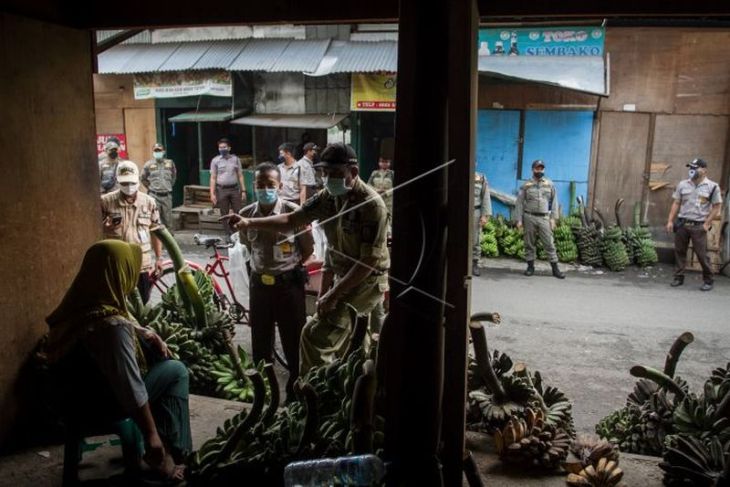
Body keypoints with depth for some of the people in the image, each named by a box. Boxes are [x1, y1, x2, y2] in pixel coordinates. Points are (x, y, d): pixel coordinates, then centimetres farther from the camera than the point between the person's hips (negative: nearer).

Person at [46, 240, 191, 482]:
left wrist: (146, 333, 3)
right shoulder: (111, 326, -32)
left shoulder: (80, 303, -5)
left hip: (73, 393, 8)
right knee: (176, 371, -1)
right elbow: (131, 390, -27)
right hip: (92, 405, -8)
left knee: (155, 352, 15)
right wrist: (152, 435, -17)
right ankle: (171, 452, 11)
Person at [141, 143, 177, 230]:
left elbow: (174, 176, 20)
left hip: (167, 195, 2)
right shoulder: (148, 164, 0)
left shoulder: (170, 163, 6)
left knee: (168, 217, 8)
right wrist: (150, 187, 7)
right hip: (154, 195, -2)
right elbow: (143, 178, 10)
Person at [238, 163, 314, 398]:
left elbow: (308, 249, -2)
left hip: (289, 284, -3)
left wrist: (287, 267, 7)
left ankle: (295, 392, 25)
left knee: (294, 342, 7)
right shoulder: (246, 215, -4)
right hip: (259, 284, 3)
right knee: (260, 342, 14)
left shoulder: (293, 212, -14)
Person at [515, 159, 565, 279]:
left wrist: (553, 218, 0)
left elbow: (554, 201, 8)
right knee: (529, 243, 5)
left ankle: (555, 268, 3)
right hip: (529, 217, 0)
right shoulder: (526, 185, 4)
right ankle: (530, 267, 15)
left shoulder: (549, 184, 7)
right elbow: (519, 203, 3)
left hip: (544, 218, 0)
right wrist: (519, 220, -3)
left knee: (549, 243, -1)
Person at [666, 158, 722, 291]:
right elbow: (676, 204, 11)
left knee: (701, 254, -3)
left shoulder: (712, 187, -1)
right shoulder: (682, 185, 9)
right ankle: (678, 277, 16)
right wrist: (670, 221, 3)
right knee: (679, 251, 5)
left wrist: (707, 224, -8)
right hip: (682, 224, 4)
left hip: (699, 226, -3)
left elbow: (716, 207, -1)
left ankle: (708, 281, 9)